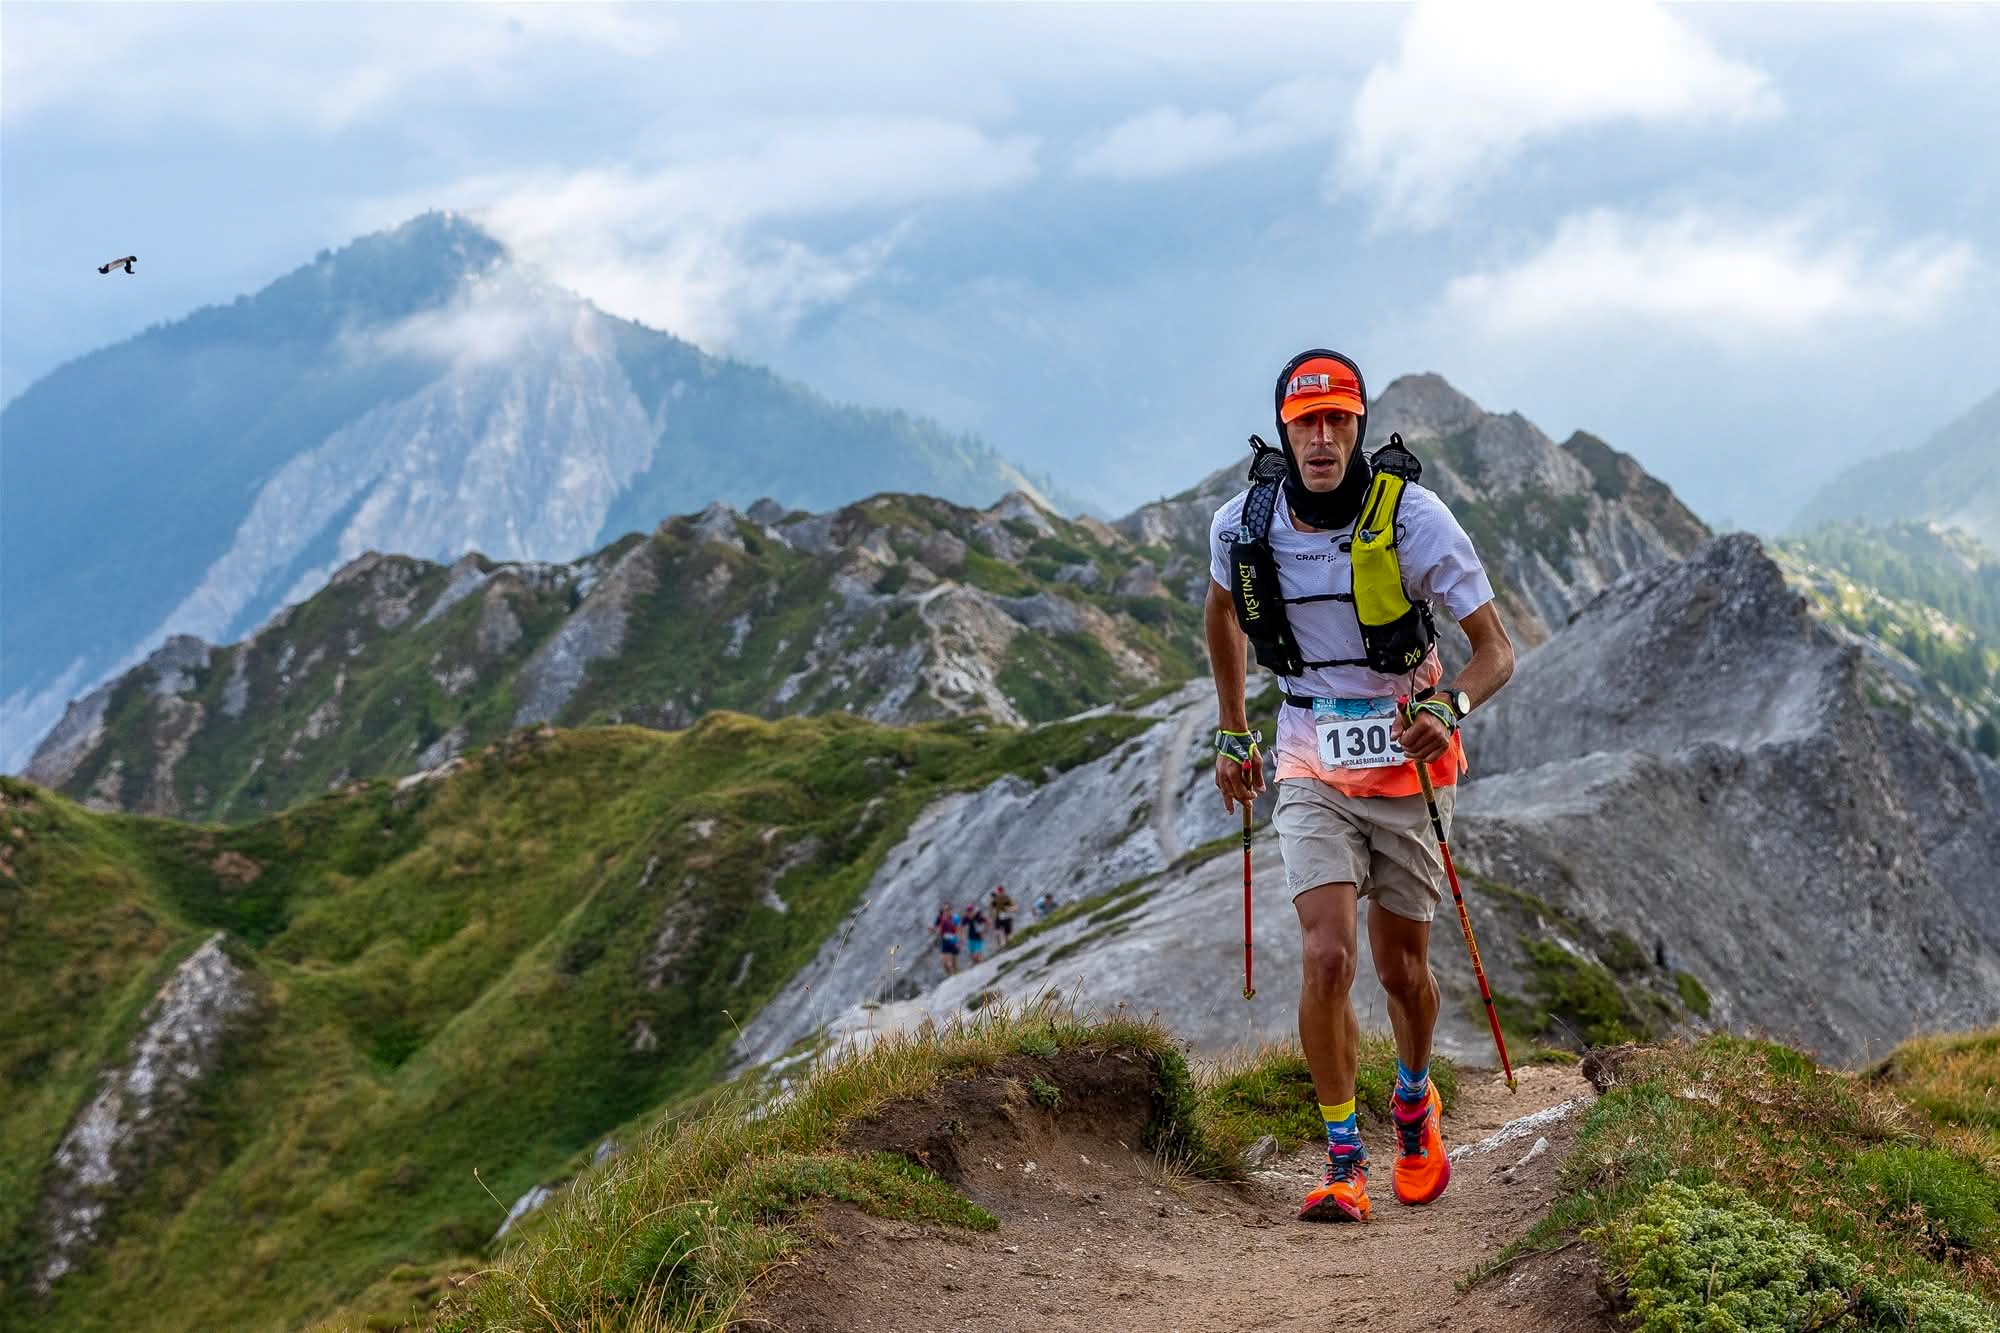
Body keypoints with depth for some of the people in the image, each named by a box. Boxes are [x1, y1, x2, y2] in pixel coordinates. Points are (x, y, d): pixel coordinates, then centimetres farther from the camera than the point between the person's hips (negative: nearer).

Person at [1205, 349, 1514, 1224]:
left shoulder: (1412, 518, -18)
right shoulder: (1243, 525, -9)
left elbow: (1497, 649, -15)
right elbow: (1223, 611, 14)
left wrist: (1450, 708, -36)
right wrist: (1232, 734, 14)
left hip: (1407, 765, -1)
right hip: (1313, 768, 1)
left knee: (1402, 968, 9)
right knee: (1327, 957, -15)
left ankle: (1415, 1101, 41)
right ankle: (1343, 1161, -2)